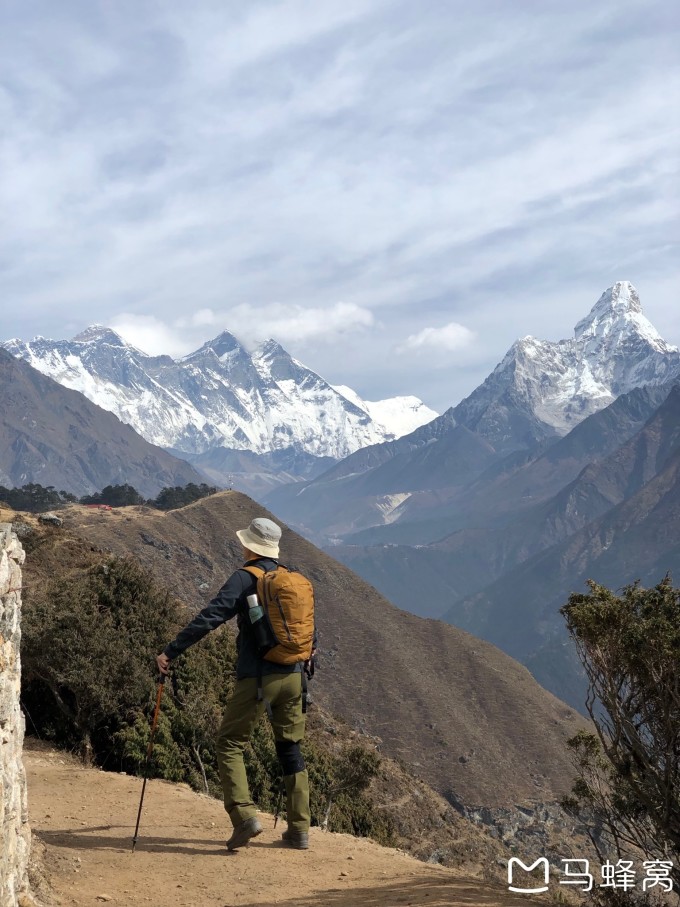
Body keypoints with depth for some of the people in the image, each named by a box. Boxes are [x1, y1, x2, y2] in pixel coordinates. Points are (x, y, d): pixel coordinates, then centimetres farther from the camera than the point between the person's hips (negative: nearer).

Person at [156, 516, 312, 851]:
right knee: (290, 748, 14)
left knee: (229, 745, 4)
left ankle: (245, 816, -11)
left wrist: (171, 651, -13)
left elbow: (209, 618, -15)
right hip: (292, 676, 6)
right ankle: (299, 830, 15)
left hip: (256, 678, -6)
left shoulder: (244, 578, -6)